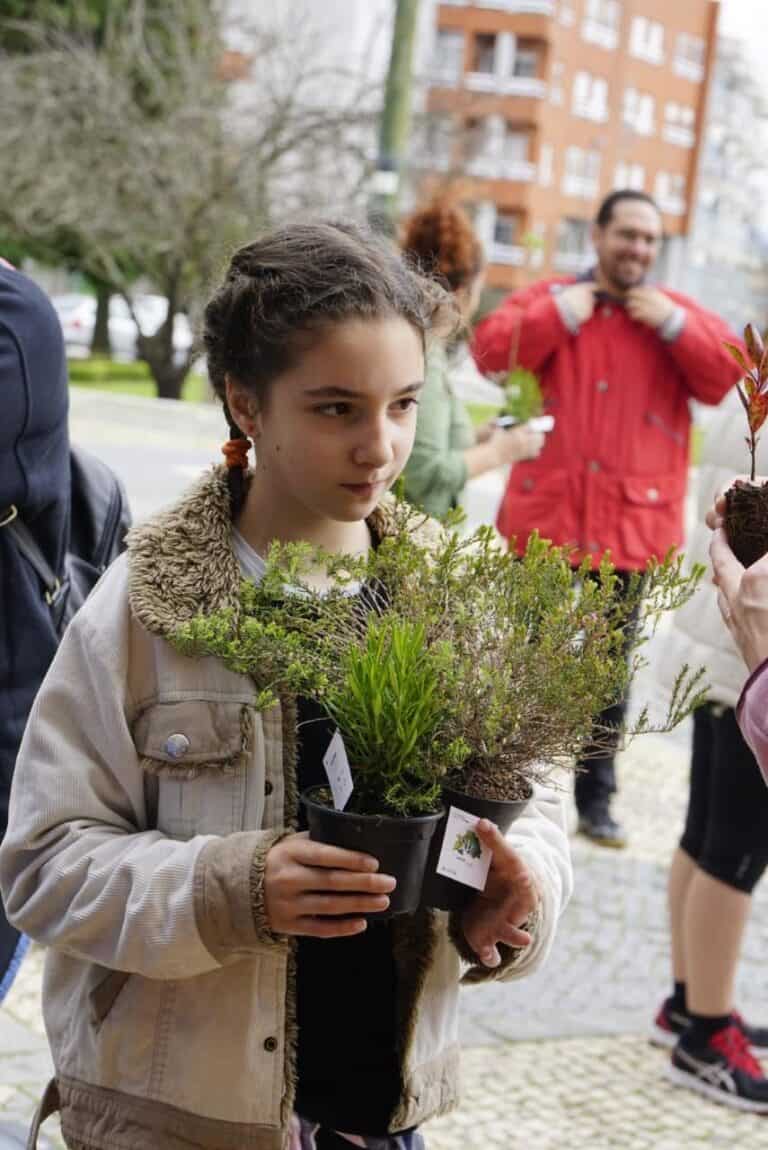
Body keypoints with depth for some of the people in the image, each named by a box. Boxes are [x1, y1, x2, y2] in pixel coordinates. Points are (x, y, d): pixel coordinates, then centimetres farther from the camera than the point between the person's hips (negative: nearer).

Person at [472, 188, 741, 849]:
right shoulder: (551, 297, 4)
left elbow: (734, 382, -7)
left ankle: (596, 799, 17)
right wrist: (561, 315, -15)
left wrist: (674, 324, -13)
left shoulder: (681, 318, 6)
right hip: (546, 516, 0)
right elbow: (491, 353, -9)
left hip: (631, 524, 0)